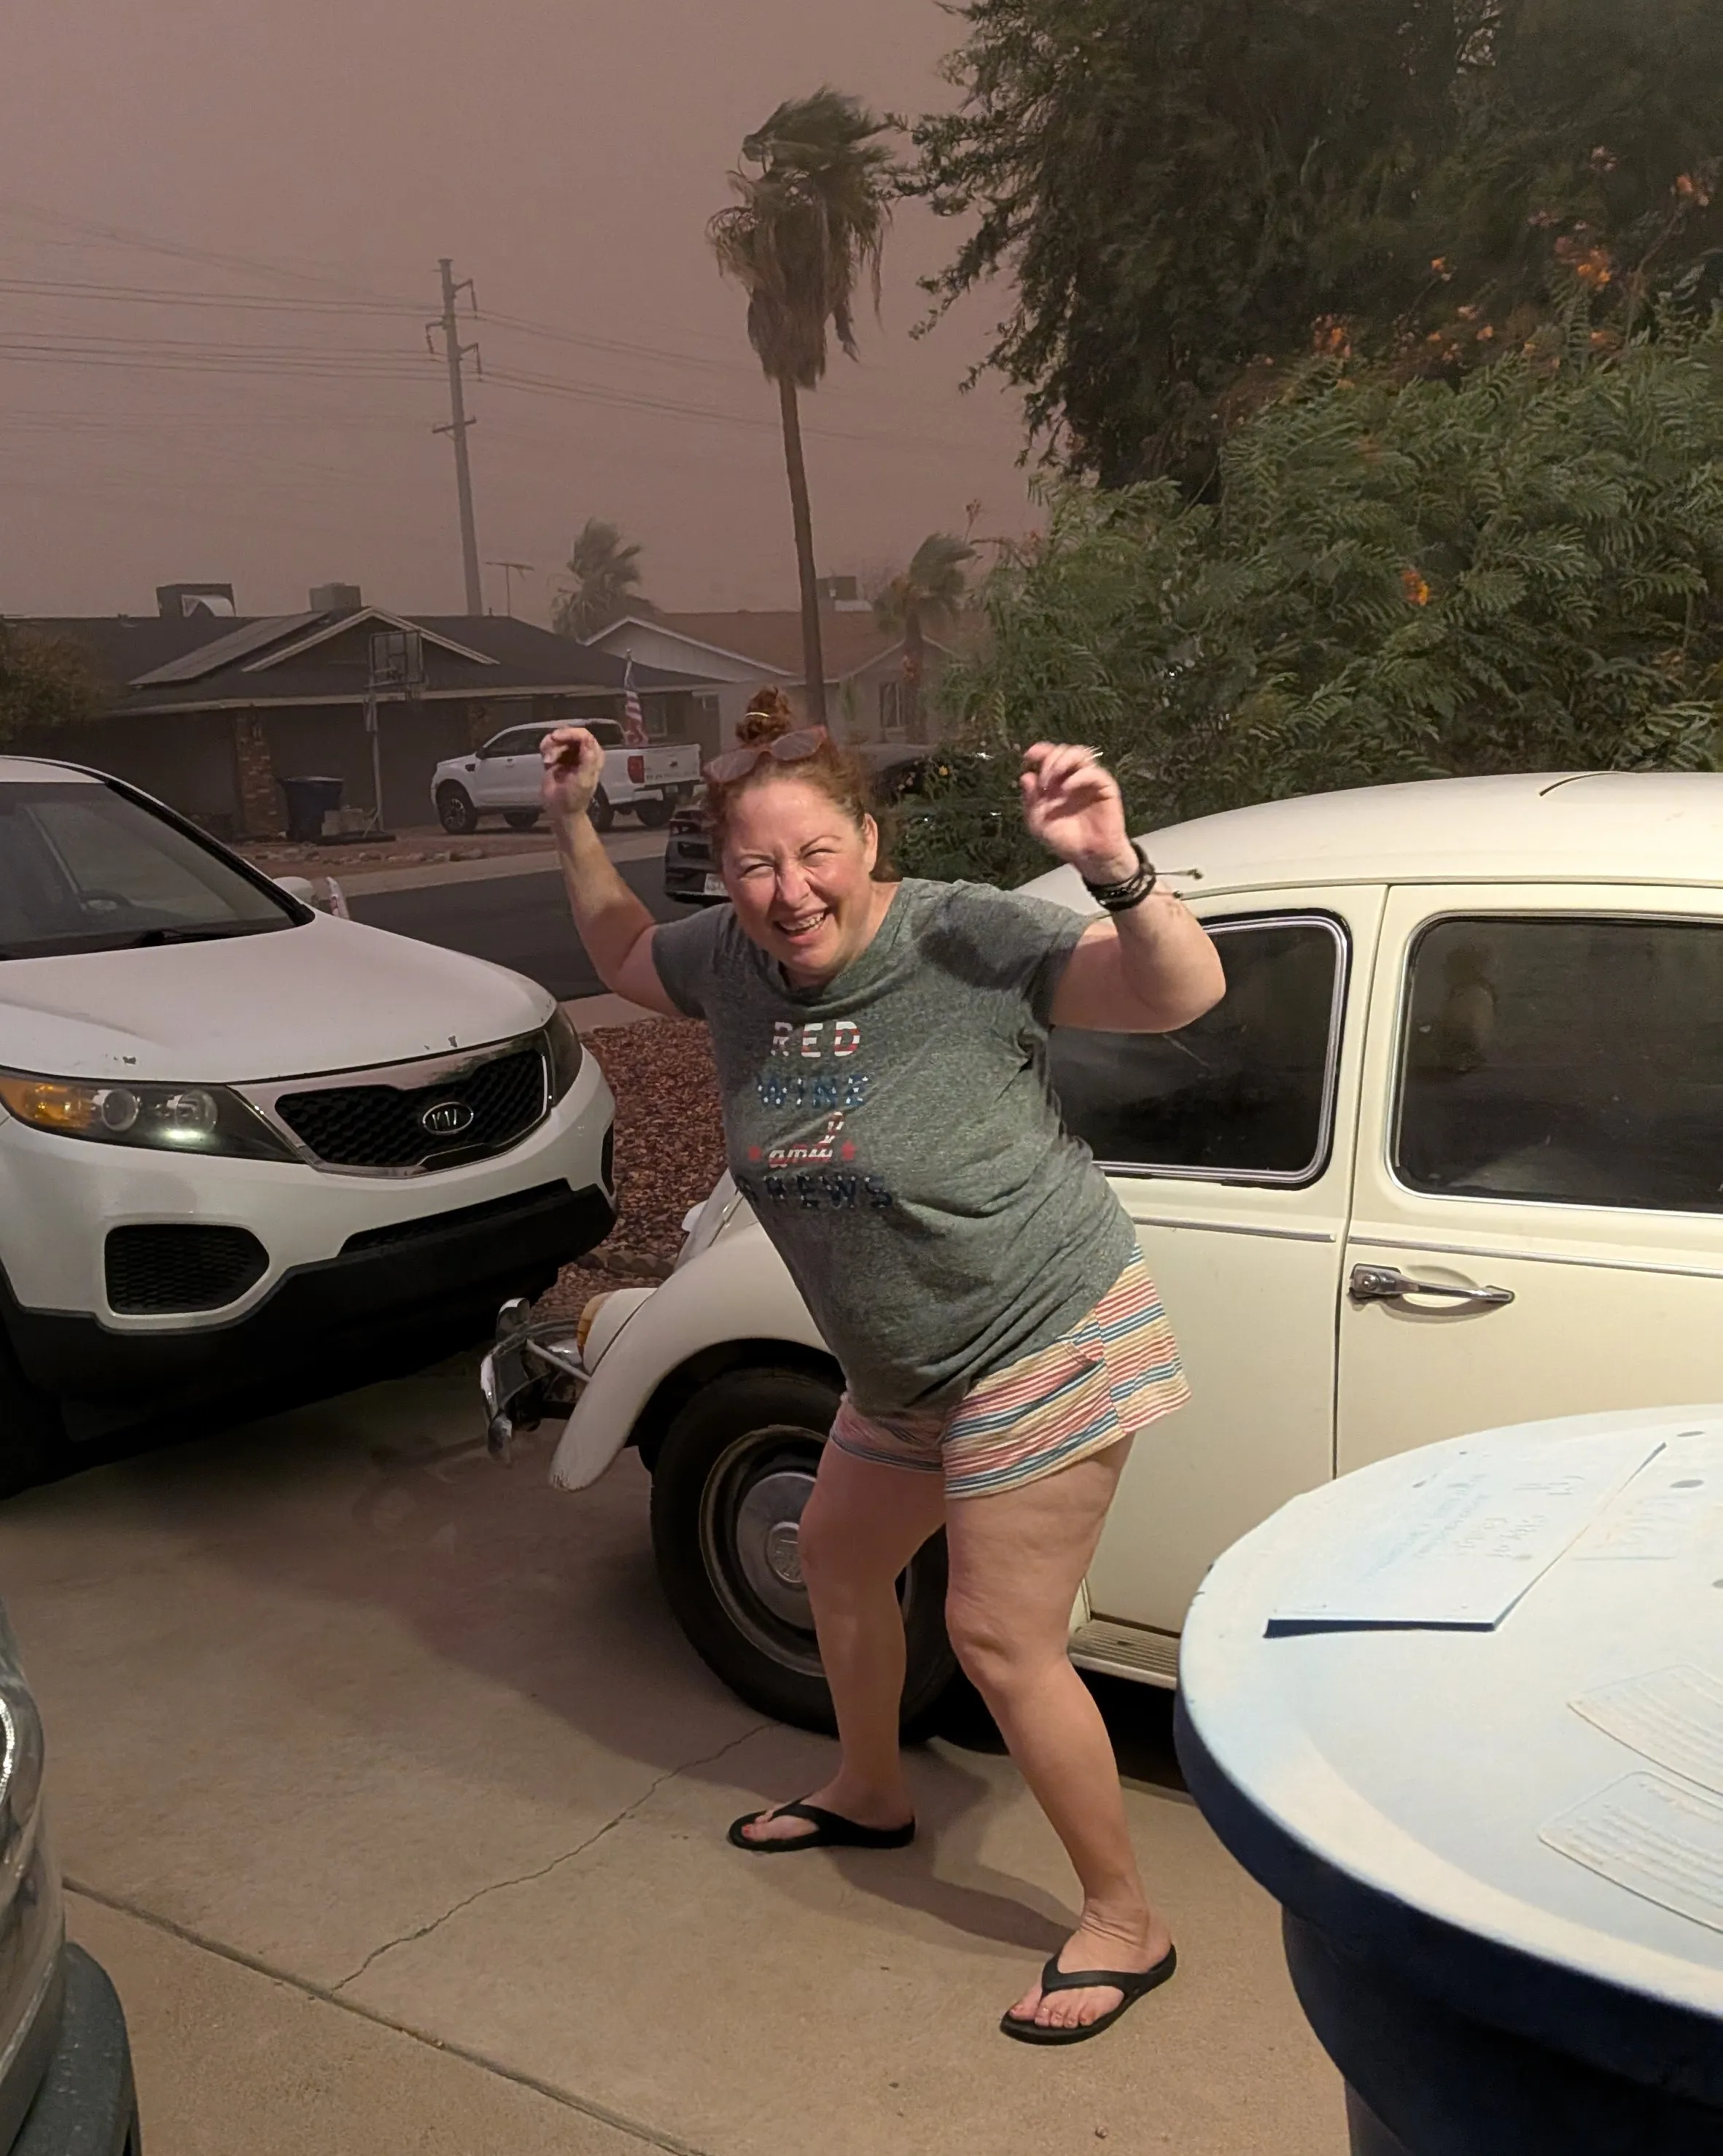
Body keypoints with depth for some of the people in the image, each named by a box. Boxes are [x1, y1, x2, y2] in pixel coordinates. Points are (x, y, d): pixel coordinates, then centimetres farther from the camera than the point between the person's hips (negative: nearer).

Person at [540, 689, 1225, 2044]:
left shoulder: (969, 940, -25)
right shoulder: (730, 959, -5)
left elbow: (1183, 994, -31)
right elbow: (623, 956, 17)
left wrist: (1115, 870, -49)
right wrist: (576, 828, 5)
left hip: (1045, 1342, -8)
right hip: (903, 1368, 8)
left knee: (1003, 1643, -5)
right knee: (840, 1559, 24)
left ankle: (1126, 1924, 16)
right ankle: (869, 1797, 51)